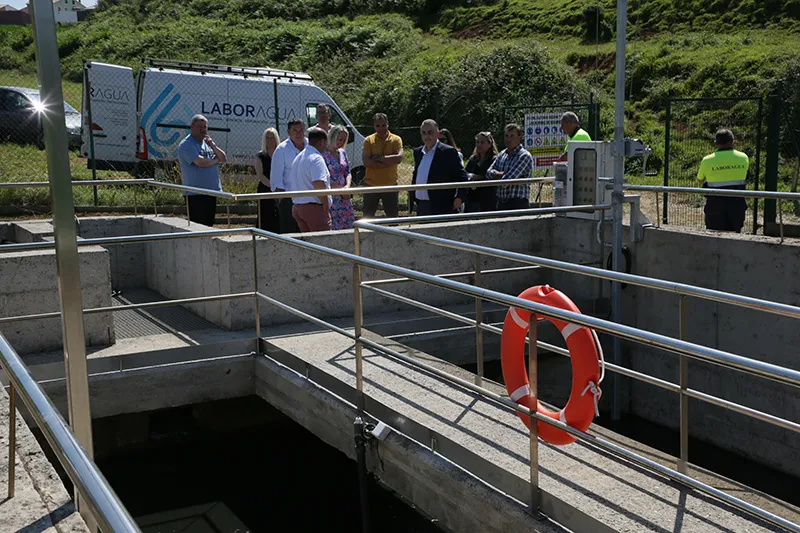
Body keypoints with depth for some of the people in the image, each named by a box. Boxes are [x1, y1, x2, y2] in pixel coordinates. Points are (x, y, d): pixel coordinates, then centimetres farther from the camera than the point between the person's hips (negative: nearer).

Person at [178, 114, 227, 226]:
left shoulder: (208, 142, 17)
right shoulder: (186, 145, -9)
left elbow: (223, 158, 12)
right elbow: (201, 162, -21)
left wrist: (212, 146, -5)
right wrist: (215, 160, -2)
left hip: (212, 191, 8)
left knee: (209, 223, 12)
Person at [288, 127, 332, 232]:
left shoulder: (298, 158, 17)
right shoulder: (316, 158, -14)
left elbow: (290, 184, 23)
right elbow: (319, 184, -27)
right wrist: (326, 205, -17)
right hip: (315, 208, -9)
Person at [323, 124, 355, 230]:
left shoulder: (342, 153, 11)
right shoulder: (323, 154, -12)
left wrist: (347, 186, -6)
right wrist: (340, 189, -16)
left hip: (344, 197, 7)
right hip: (330, 197, -7)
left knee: (348, 225, 7)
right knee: (332, 227, -7)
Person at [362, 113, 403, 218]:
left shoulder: (396, 139, -1)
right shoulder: (368, 140, -2)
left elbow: (399, 158, -17)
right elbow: (366, 162, -15)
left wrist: (378, 157, -17)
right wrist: (389, 161, -16)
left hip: (390, 185, 0)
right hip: (371, 185, 0)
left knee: (393, 217, 11)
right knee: (367, 218, 7)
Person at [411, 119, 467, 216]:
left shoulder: (448, 152, -6)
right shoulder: (418, 152, 15)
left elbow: (462, 177, -7)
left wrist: (459, 198, -15)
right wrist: (412, 196, 14)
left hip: (441, 207, -7)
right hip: (421, 207, 7)